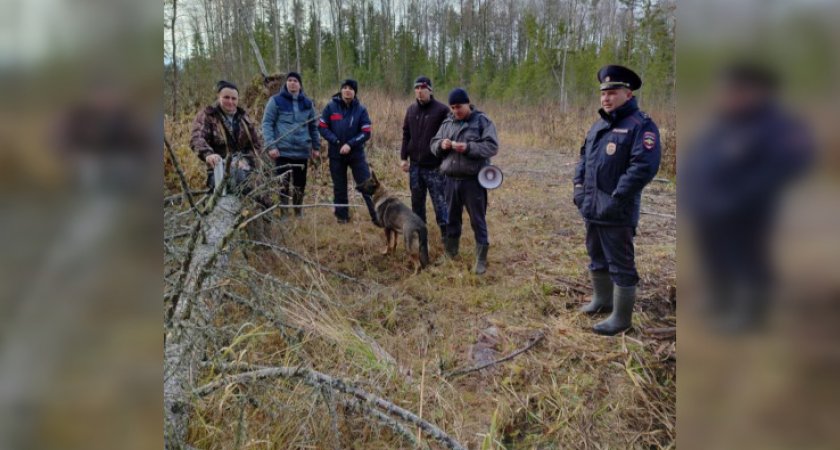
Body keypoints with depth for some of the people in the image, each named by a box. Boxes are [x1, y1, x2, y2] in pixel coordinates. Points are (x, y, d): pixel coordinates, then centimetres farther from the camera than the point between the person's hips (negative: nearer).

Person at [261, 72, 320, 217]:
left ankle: (298, 212, 25)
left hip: (302, 151, 4)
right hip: (282, 151, -3)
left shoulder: (307, 103, 10)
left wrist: (316, 146, 14)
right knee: (283, 184, -5)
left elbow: (313, 127, 18)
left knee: (300, 184, 11)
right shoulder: (276, 100, -1)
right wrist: (270, 146, -13)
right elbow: (267, 124, -3)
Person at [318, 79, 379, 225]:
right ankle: (342, 215, 25)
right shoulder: (331, 107, -2)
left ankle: (377, 216, 0)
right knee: (339, 187, 11)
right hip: (336, 154, 1)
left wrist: (350, 144, -17)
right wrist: (336, 141, -14)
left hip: (356, 154, -1)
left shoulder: (361, 109, -4)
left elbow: (366, 133, -6)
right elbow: (322, 127, -1)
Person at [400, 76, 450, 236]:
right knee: (417, 200, 14)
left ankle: (446, 233, 7)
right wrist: (403, 157, 7)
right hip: (415, 165, 5)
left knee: (440, 201, -2)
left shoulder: (441, 110, -8)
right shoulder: (411, 110, 9)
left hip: (435, 166, -5)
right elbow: (406, 135, 13)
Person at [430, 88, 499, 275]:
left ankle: (481, 260, 12)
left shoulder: (482, 121, -5)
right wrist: (441, 145, -10)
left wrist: (468, 147, -24)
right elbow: (433, 144, 13)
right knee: (451, 219, 16)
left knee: (478, 221, 2)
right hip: (451, 180, 5)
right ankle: (449, 255, 31)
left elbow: (492, 146, -13)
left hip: (473, 180, -5)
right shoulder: (447, 122, 10)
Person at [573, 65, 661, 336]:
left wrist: (617, 198, -22)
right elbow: (584, 156, 23)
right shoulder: (599, 125, 15)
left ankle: (621, 318, 11)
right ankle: (602, 300, 40)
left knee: (620, 265, 0)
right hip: (591, 208, 9)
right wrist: (579, 185, 7)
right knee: (596, 257, 21)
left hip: (616, 212, -9)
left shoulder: (641, 125, -12)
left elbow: (644, 166, -22)